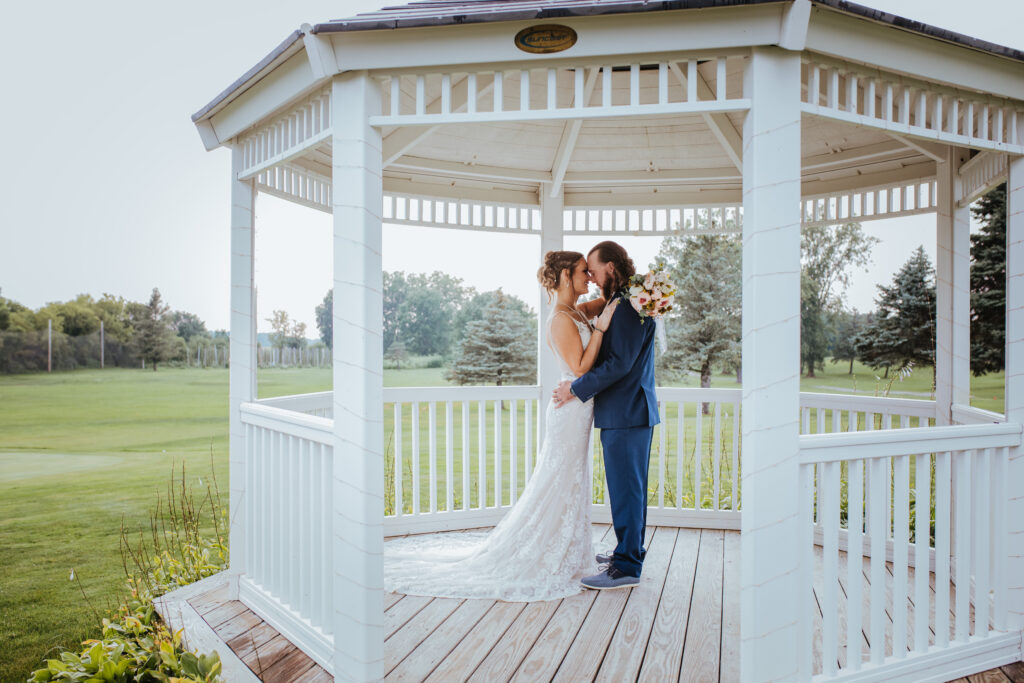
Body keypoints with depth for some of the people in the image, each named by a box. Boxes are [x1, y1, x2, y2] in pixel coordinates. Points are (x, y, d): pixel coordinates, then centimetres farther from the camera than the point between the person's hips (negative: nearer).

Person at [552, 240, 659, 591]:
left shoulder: (630, 306, -17)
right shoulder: (623, 302, 15)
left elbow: (620, 363, -22)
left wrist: (576, 389, -17)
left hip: (627, 413, -10)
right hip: (629, 410, 10)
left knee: (626, 489, -3)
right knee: (629, 487, 19)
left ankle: (627, 567, 6)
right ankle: (630, 551, 32)